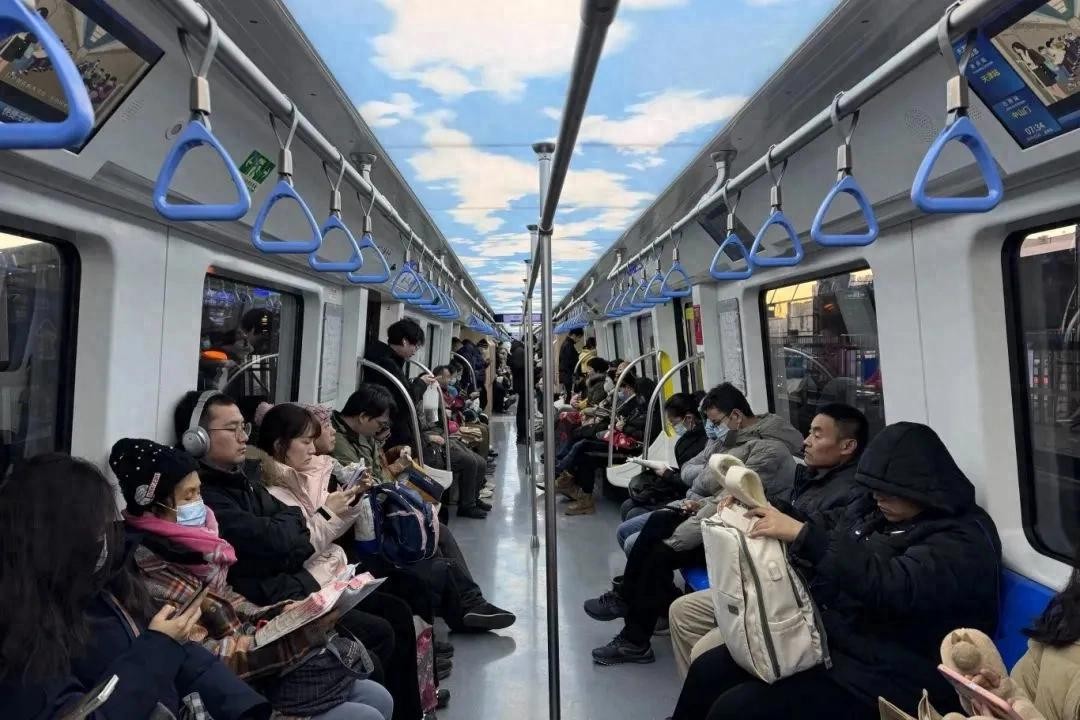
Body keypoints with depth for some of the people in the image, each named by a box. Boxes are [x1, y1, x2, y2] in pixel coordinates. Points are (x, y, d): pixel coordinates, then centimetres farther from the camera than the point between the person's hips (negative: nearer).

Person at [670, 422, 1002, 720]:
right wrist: (769, 508, -4)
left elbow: (893, 587, -32)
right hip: (826, 638, 8)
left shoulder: (963, 538, -16)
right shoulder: (874, 506, 7)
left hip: (879, 679, -8)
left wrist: (803, 534, -36)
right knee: (708, 669, -2)